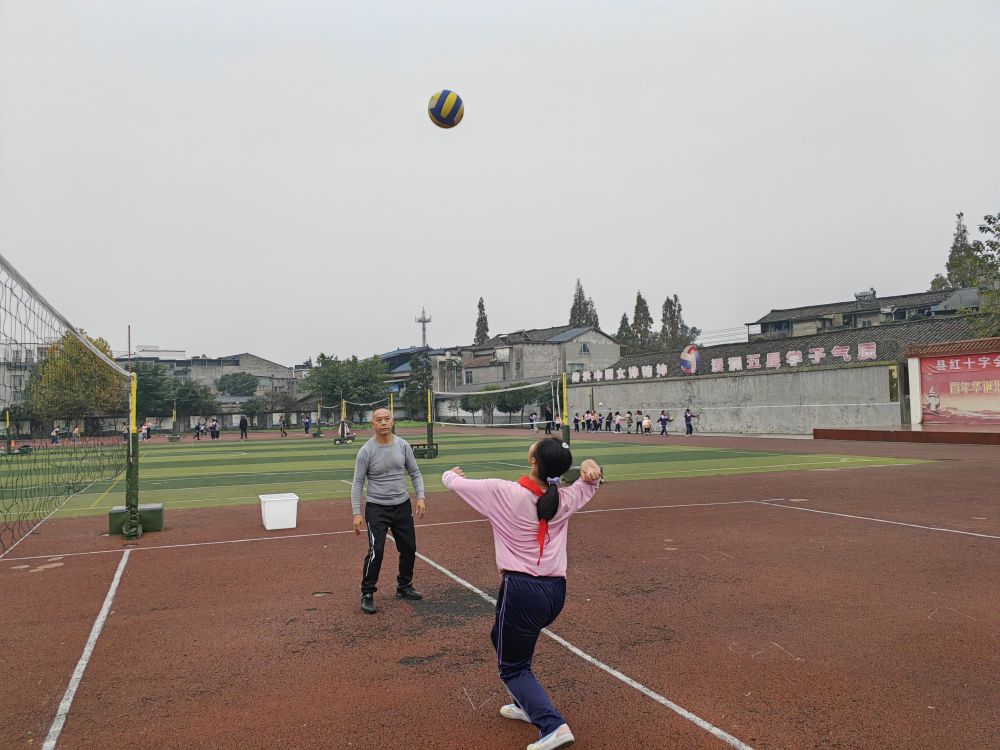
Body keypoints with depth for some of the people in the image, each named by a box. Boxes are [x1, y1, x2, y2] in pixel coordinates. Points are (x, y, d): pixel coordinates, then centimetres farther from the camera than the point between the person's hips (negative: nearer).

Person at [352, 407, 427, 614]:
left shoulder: (403, 445, -2)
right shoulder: (366, 451, -12)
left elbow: (415, 473, 7)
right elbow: (358, 483, -8)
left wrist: (420, 497, -5)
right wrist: (357, 513, -13)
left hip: (402, 506, 4)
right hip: (376, 508, -4)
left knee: (409, 548, 11)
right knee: (376, 551, -13)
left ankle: (404, 587, 33)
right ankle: (367, 595, 6)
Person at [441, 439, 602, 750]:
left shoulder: (503, 492, -13)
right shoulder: (565, 500, 1)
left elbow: (454, 481, 1)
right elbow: (589, 483, 23)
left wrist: (450, 473, 25)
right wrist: (589, 466, -1)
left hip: (522, 590, -6)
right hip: (556, 592, 6)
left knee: (512, 667, 10)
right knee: (502, 638, 31)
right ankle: (528, 704, 41)